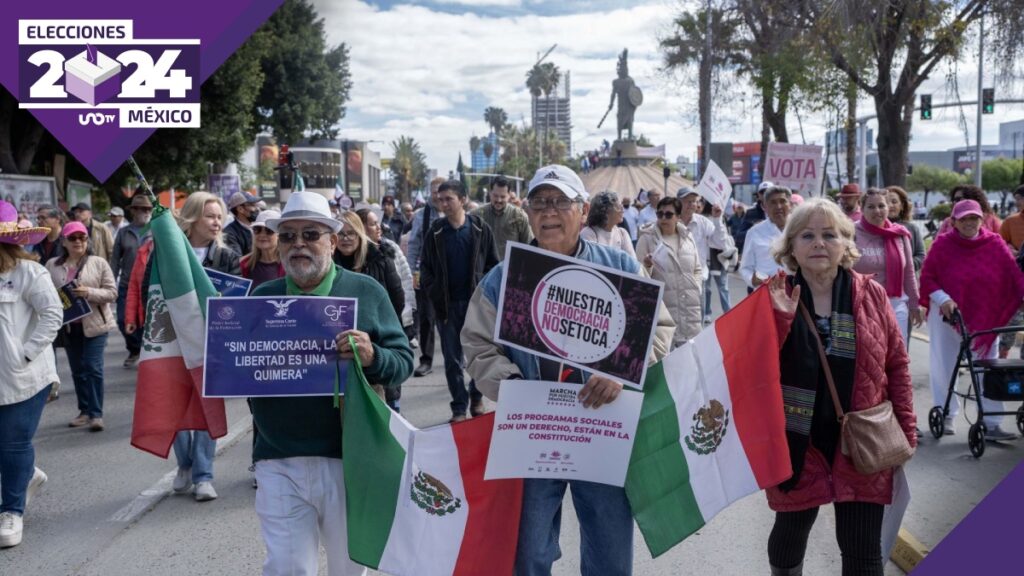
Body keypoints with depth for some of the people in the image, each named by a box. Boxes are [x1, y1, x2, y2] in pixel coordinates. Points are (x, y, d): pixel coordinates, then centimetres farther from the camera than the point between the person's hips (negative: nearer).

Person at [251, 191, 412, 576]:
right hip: (279, 463, 1)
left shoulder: (367, 292, 0)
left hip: (349, 458, -1)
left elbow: (404, 361, -1)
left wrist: (372, 357, -22)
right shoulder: (260, 298, 6)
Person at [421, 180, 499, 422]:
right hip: (447, 304, 1)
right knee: (452, 358, 5)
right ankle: (459, 407, 13)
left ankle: (477, 398, 26)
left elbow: (493, 263, 3)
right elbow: (426, 267, 7)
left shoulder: (480, 228, -1)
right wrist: (434, 293, -3)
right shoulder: (435, 231, 2)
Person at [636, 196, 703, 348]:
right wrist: (647, 266, -21)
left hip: (690, 305, 4)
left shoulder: (687, 236, 11)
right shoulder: (647, 238, -2)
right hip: (661, 304, -4)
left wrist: (696, 288, 5)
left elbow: (698, 269, 20)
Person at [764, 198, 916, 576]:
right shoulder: (774, 298, -6)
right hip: (797, 444, -1)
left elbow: (897, 364, 5)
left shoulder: (871, 295, -2)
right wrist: (778, 318, -25)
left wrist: (906, 430, 3)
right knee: (791, 532, 15)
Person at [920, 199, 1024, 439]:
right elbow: (927, 277, -5)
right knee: (944, 368, 9)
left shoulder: (995, 244, -2)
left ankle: (991, 424, 8)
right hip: (947, 314, -1)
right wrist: (942, 298, -18)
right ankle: (946, 415, 26)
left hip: (985, 317, 2)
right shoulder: (943, 244, -7)